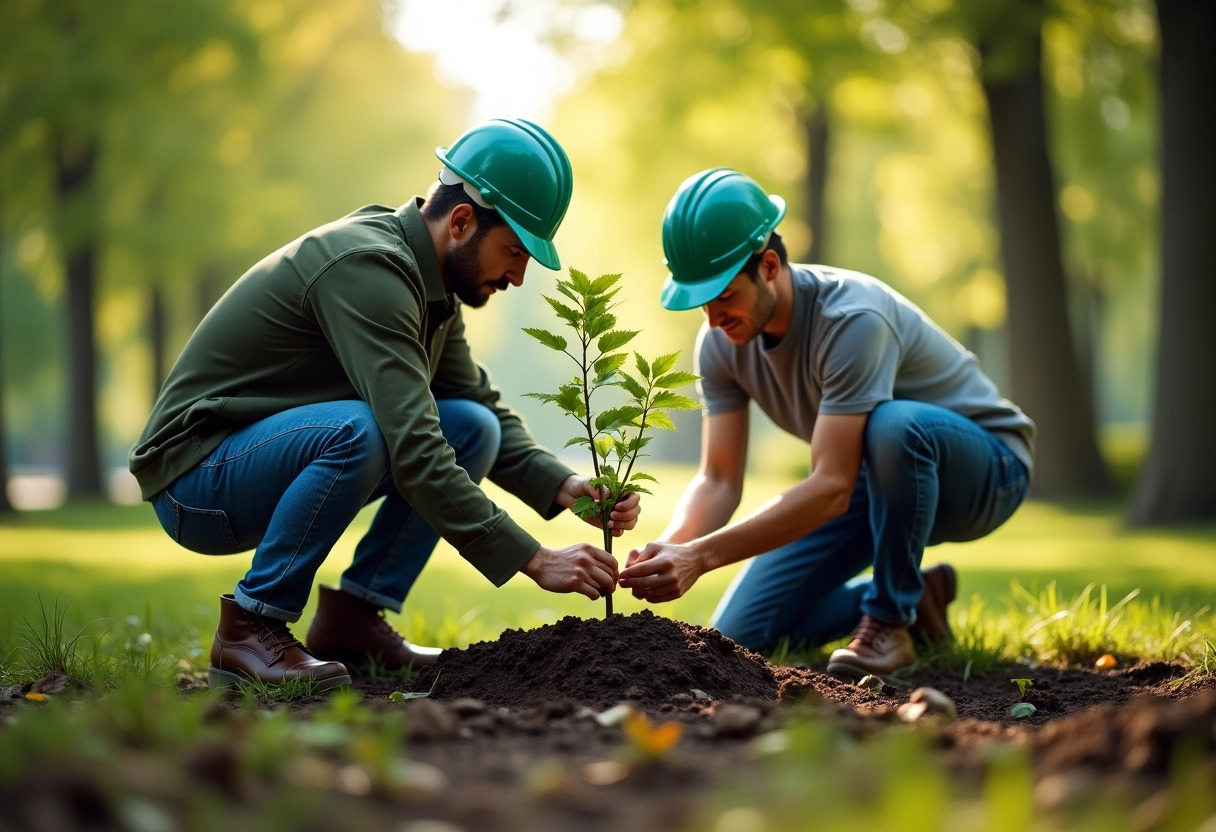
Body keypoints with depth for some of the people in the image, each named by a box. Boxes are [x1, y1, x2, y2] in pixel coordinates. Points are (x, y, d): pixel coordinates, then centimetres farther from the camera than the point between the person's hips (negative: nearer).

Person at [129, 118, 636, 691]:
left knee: (474, 428, -2)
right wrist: (534, 560, -30)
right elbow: (412, 451, -32)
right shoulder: (366, 268, -25)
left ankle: (351, 618, -1)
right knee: (357, 431, -36)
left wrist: (562, 486, -8)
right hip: (195, 479, -9)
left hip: (272, 455, 9)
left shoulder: (428, 280, 4)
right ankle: (251, 628, -18)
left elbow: (487, 408, 11)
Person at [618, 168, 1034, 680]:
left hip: (986, 467, -6)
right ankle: (915, 596, 16)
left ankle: (891, 617, -19)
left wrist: (701, 556, -46)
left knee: (893, 425, -42)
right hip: (873, 481, 6)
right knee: (740, 637, -5)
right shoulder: (721, 343, -12)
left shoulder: (853, 320, -34)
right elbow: (718, 480, -13)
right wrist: (668, 547, -35)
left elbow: (832, 487, -39)